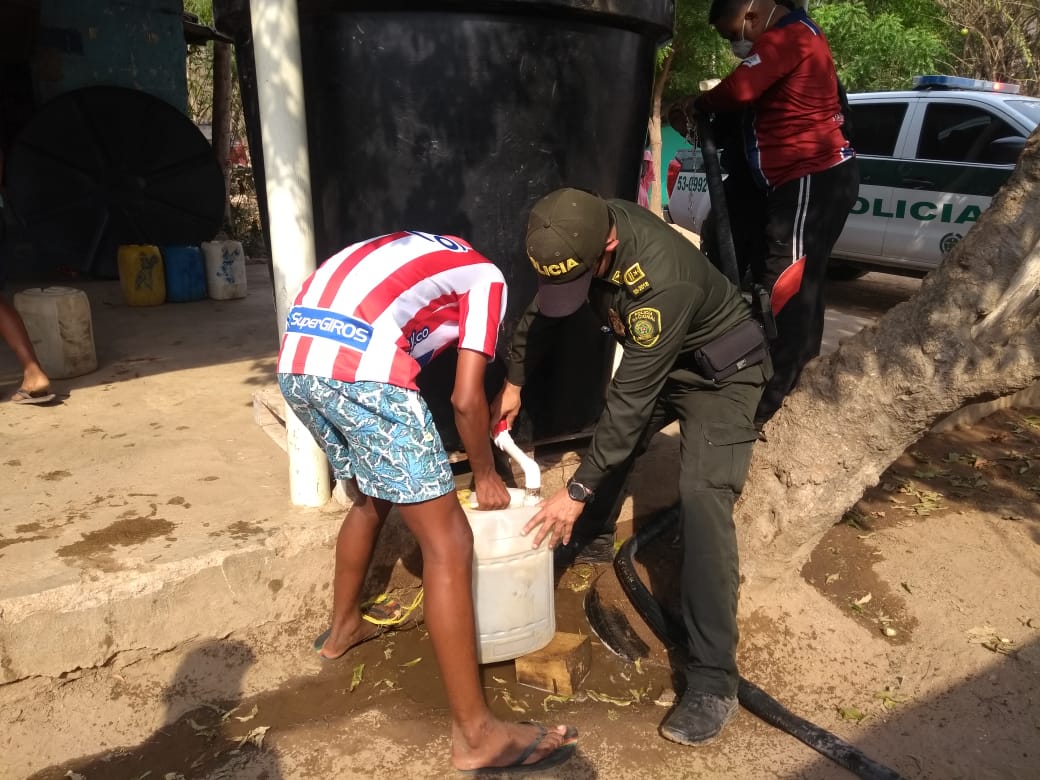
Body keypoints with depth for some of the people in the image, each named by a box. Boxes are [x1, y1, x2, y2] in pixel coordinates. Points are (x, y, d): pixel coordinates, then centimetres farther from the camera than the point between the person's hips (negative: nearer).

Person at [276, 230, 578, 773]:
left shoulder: (420, 254, 35)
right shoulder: (487, 278, 14)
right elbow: (466, 399, 4)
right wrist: (486, 476, 20)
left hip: (295, 361, 9)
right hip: (357, 366, -9)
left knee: (370, 499, 30)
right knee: (449, 542, -2)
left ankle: (343, 627, 49)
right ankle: (475, 733, 5)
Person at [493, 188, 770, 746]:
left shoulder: (662, 281, -40)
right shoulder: (584, 235, -17)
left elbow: (630, 399, -34)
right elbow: (545, 310, 2)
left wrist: (577, 490, -29)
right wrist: (514, 380, 4)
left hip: (720, 371, -8)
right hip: (655, 359, 8)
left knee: (702, 501, -23)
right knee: (610, 441, 19)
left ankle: (713, 680, -18)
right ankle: (586, 537, 49)